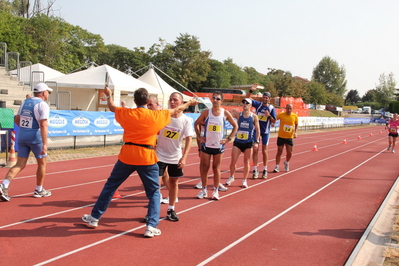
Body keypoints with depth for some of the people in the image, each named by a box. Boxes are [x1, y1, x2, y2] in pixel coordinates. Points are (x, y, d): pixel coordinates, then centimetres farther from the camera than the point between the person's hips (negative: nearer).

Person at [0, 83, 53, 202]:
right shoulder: (42, 105, -11)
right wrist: (45, 144, -24)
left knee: (20, 165, 8)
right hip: (35, 138, -6)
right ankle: (39, 190, 23)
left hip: (21, 136, 6)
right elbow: (43, 125, -21)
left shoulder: (25, 102, 10)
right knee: (41, 163, 13)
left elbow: (17, 119, 17)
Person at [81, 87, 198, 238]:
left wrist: (108, 95, 41)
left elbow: (112, 107, 20)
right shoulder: (156, 115, -3)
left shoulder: (127, 113, 0)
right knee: (154, 192, 12)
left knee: (110, 186, 17)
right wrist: (189, 103, 31)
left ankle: (94, 218, 25)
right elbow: (176, 111, 13)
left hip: (127, 156, 2)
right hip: (147, 158, -1)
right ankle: (151, 227, 4)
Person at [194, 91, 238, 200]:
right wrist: (199, 136, -1)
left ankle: (215, 191, 15)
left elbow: (235, 126, 6)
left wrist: (228, 139, -2)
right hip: (206, 144, 1)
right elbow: (196, 123, 9)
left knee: (216, 168, 6)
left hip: (219, 145, -1)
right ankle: (204, 190, 17)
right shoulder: (206, 112, -2)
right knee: (204, 167, 5)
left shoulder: (225, 113, -2)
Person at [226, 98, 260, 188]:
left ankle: (244, 180, 19)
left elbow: (257, 130, 2)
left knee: (246, 162, 5)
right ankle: (231, 177, 21)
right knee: (233, 161, 0)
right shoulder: (238, 114, 1)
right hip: (237, 141, 1)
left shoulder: (254, 117, -1)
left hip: (248, 143, -1)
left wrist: (256, 141, -4)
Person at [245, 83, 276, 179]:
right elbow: (247, 98, -3)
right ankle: (255, 170, 6)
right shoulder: (258, 104, 0)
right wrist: (251, 90, -18)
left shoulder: (272, 108, -4)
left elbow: (274, 121, -3)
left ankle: (265, 170, 18)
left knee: (264, 151, 6)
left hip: (265, 132, -1)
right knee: (255, 150, -1)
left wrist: (269, 116, -21)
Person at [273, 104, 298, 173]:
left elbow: (296, 124, 12)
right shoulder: (281, 115, -8)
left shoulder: (295, 116, -2)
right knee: (279, 152, 3)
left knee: (289, 153, 2)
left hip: (290, 137, 2)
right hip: (281, 137, -1)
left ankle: (286, 162, 34)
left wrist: (295, 132, 0)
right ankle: (277, 167, 13)